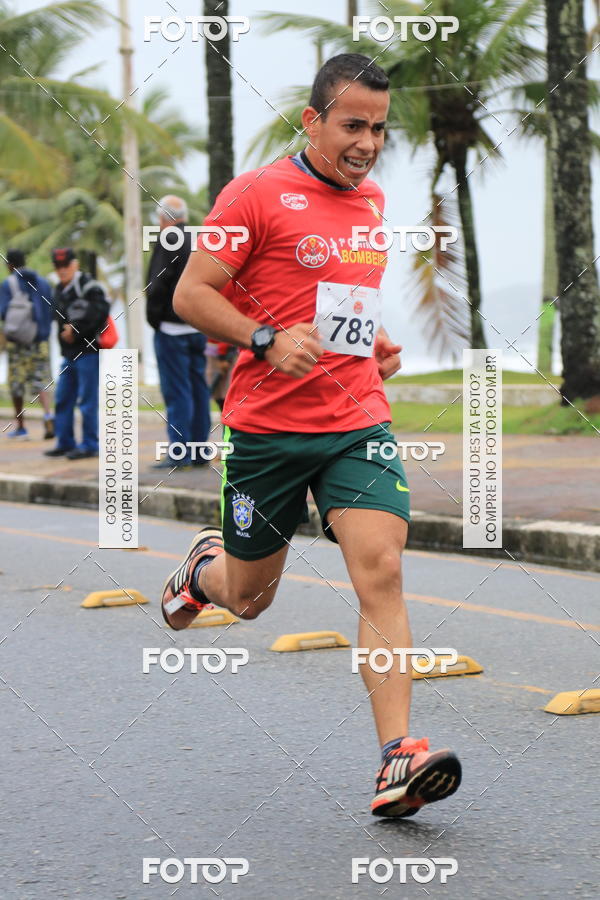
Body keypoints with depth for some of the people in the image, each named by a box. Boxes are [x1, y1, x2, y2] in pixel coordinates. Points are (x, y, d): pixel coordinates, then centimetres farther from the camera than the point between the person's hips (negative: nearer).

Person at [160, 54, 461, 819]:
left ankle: (398, 762, -20)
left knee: (380, 571, -16)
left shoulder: (373, 202, 13)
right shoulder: (257, 195, -7)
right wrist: (266, 340, -22)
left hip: (359, 422, 4)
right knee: (247, 598, 11)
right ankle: (205, 567, 49)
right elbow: (191, 294, -8)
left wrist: (372, 345, 13)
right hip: (266, 427, -4)